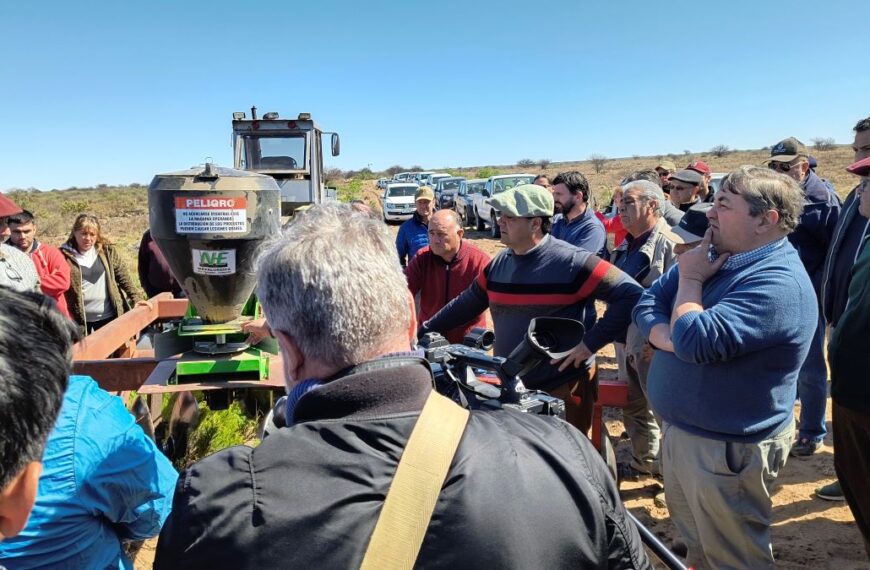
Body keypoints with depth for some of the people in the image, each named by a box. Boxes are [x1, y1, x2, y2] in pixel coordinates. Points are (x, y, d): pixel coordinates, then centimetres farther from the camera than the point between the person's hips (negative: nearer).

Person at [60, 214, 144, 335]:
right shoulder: (64, 255, -7)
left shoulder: (107, 251, 0)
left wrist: (136, 299, -3)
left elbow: (123, 277, 4)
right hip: (79, 319, -2)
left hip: (108, 316, 2)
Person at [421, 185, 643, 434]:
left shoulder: (571, 262, -18)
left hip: (564, 389, -6)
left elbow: (630, 295, -18)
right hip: (510, 387, 6)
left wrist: (590, 343, -20)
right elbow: (467, 303, 15)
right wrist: (425, 331, 15)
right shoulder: (499, 263, 3)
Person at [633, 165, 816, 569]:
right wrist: (670, 338, -21)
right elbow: (647, 305, 1)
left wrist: (689, 279, -17)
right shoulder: (714, 256, 4)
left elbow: (696, 341, -34)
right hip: (679, 432, 8)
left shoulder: (778, 283, -25)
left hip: (726, 449, -8)